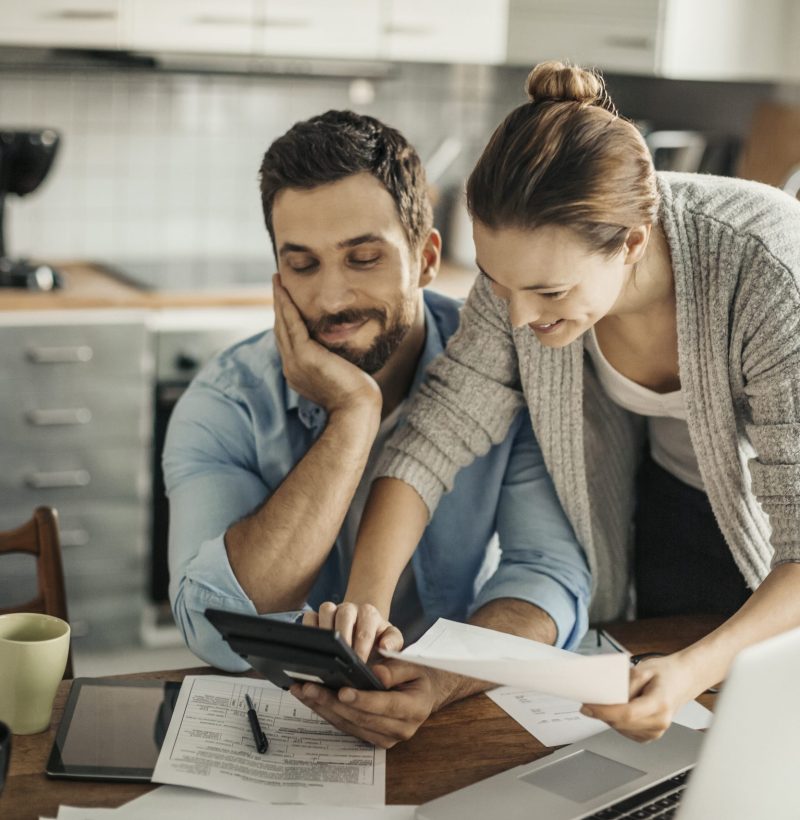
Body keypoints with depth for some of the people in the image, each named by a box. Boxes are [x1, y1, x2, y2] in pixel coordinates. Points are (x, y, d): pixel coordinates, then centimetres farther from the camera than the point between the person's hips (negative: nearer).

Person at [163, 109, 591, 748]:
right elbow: (220, 635, -23)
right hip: (280, 720, -1)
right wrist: (354, 414, -23)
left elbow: (552, 574, -14)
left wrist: (437, 682, -33)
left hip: (460, 716, 1)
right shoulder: (225, 408, -10)